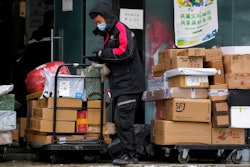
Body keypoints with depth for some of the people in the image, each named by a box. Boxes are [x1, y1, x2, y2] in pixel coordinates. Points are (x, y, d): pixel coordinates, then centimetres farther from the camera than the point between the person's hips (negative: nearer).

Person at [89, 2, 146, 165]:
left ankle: (128, 153, -8)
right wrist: (101, 59, 6)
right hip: (119, 85, 10)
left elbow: (126, 51, -21)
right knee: (121, 120, 8)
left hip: (129, 84, -10)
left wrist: (103, 54, -14)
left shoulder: (121, 29, -8)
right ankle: (130, 154, 12)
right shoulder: (109, 34, 20)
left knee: (122, 119, -12)